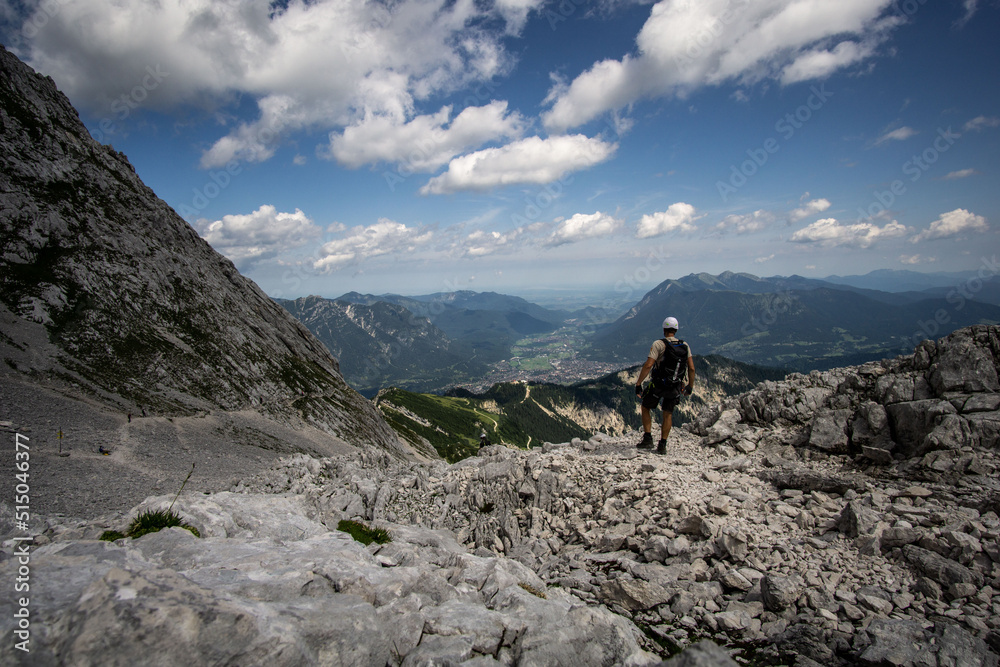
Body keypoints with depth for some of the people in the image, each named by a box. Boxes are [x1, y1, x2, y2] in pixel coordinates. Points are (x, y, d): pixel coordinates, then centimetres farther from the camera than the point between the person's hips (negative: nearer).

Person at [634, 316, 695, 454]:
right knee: (668, 414, 17)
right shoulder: (685, 346, 0)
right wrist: (690, 386, 14)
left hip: (658, 385, -4)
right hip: (675, 387, 4)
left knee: (645, 408, 16)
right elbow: (692, 368, 1)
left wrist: (638, 384, -18)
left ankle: (647, 439, 9)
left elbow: (648, 365, -23)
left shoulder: (659, 344, -15)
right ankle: (662, 445, 18)